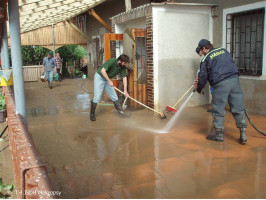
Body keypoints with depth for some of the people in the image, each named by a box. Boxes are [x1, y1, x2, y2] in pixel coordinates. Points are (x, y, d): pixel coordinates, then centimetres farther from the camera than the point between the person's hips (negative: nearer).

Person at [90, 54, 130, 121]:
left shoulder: (123, 67, -8)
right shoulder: (112, 61, -27)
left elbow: (124, 78, -6)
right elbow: (102, 71, -33)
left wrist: (125, 90, -11)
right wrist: (109, 81, -32)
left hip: (107, 79, 7)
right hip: (99, 77, -7)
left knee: (114, 96, 5)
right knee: (97, 97, -11)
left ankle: (121, 112, 12)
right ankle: (92, 114, 4)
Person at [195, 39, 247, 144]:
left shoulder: (206, 59, 4)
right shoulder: (224, 50, 18)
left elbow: (203, 76, 5)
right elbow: (232, 63, 25)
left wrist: (198, 88, 19)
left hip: (220, 84, -5)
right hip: (234, 79, 5)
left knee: (218, 110, 7)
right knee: (238, 108, 7)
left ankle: (219, 134, 15)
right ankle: (243, 135, 10)